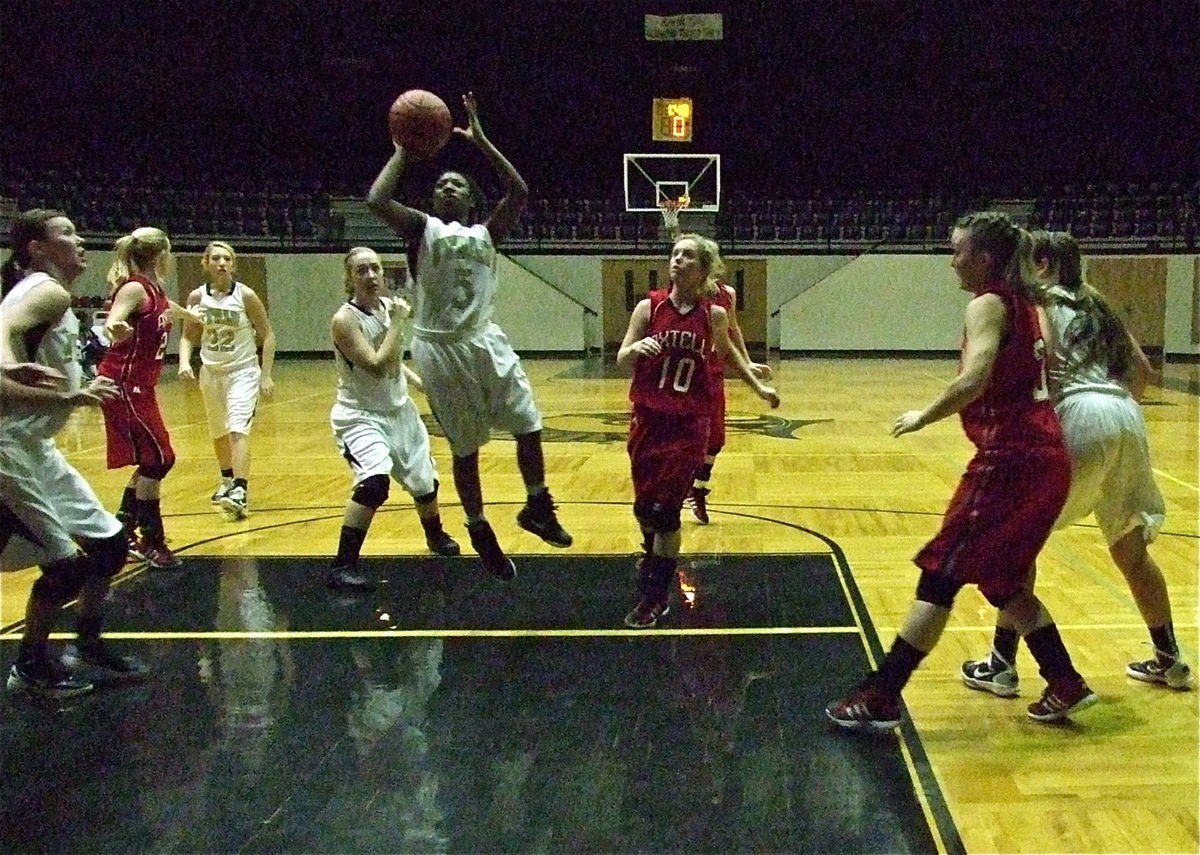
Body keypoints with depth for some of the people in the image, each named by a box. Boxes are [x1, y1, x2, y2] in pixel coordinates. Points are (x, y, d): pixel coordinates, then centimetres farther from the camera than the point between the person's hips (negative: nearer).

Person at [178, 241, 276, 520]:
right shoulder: (197, 297, -4)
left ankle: (240, 492, -26)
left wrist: (266, 375, -9)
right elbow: (188, 336, 6)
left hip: (243, 371, -4)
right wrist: (184, 361, -14)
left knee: (238, 430, -18)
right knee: (218, 432, 17)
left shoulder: (246, 295, -11)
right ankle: (227, 481, 38)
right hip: (211, 372, 4)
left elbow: (267, 335, -5)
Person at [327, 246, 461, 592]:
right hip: (360, 416, -7)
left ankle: (435, 535, 51)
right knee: (374, 483, -30)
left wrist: (419, 381, 4)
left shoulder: (389, 305, 1)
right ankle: (343, 566, -20)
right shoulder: (345, 320, -22)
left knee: (424, 481, 20)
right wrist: (397, 323, -27)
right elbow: (377, 366, -32)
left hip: (399, 410, 8)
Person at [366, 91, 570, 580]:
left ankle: (537, 508, 25)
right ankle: (480, 535, 22)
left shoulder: (486, 234, 11)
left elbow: (519, 192, -3)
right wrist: (403, 151, -4)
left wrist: (481, 141, -2)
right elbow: (376, 200, -13)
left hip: (485, 342, 3)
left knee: (528, 427, 2)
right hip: (440, 349, -3)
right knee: (465, 450, 6)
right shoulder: (423, 229, 4)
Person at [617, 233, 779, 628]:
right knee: (644, 503, 11)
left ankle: (656, 596, 5)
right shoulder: (649, 307, -4)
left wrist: (758, 387, 22)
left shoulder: (713, 315, -3)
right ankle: (651, 553, 44)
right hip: (648, 418, 2)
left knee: (666, 508, -6)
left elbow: (726, 351, 17)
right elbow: (621, 360, -3)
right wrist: (636, 348, -25)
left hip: (689, 422, -1)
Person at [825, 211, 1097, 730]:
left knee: (939, 576, -4)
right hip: (1048, 458, 9)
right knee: (1001, 580, 21)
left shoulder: (988, 305, -9)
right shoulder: (1029, 304, 16)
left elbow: (974, 380, -24)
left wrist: (922, 417, -13)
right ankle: (1066, 686, 23)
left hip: (1008, 460, -9)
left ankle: (880, 699, -1)